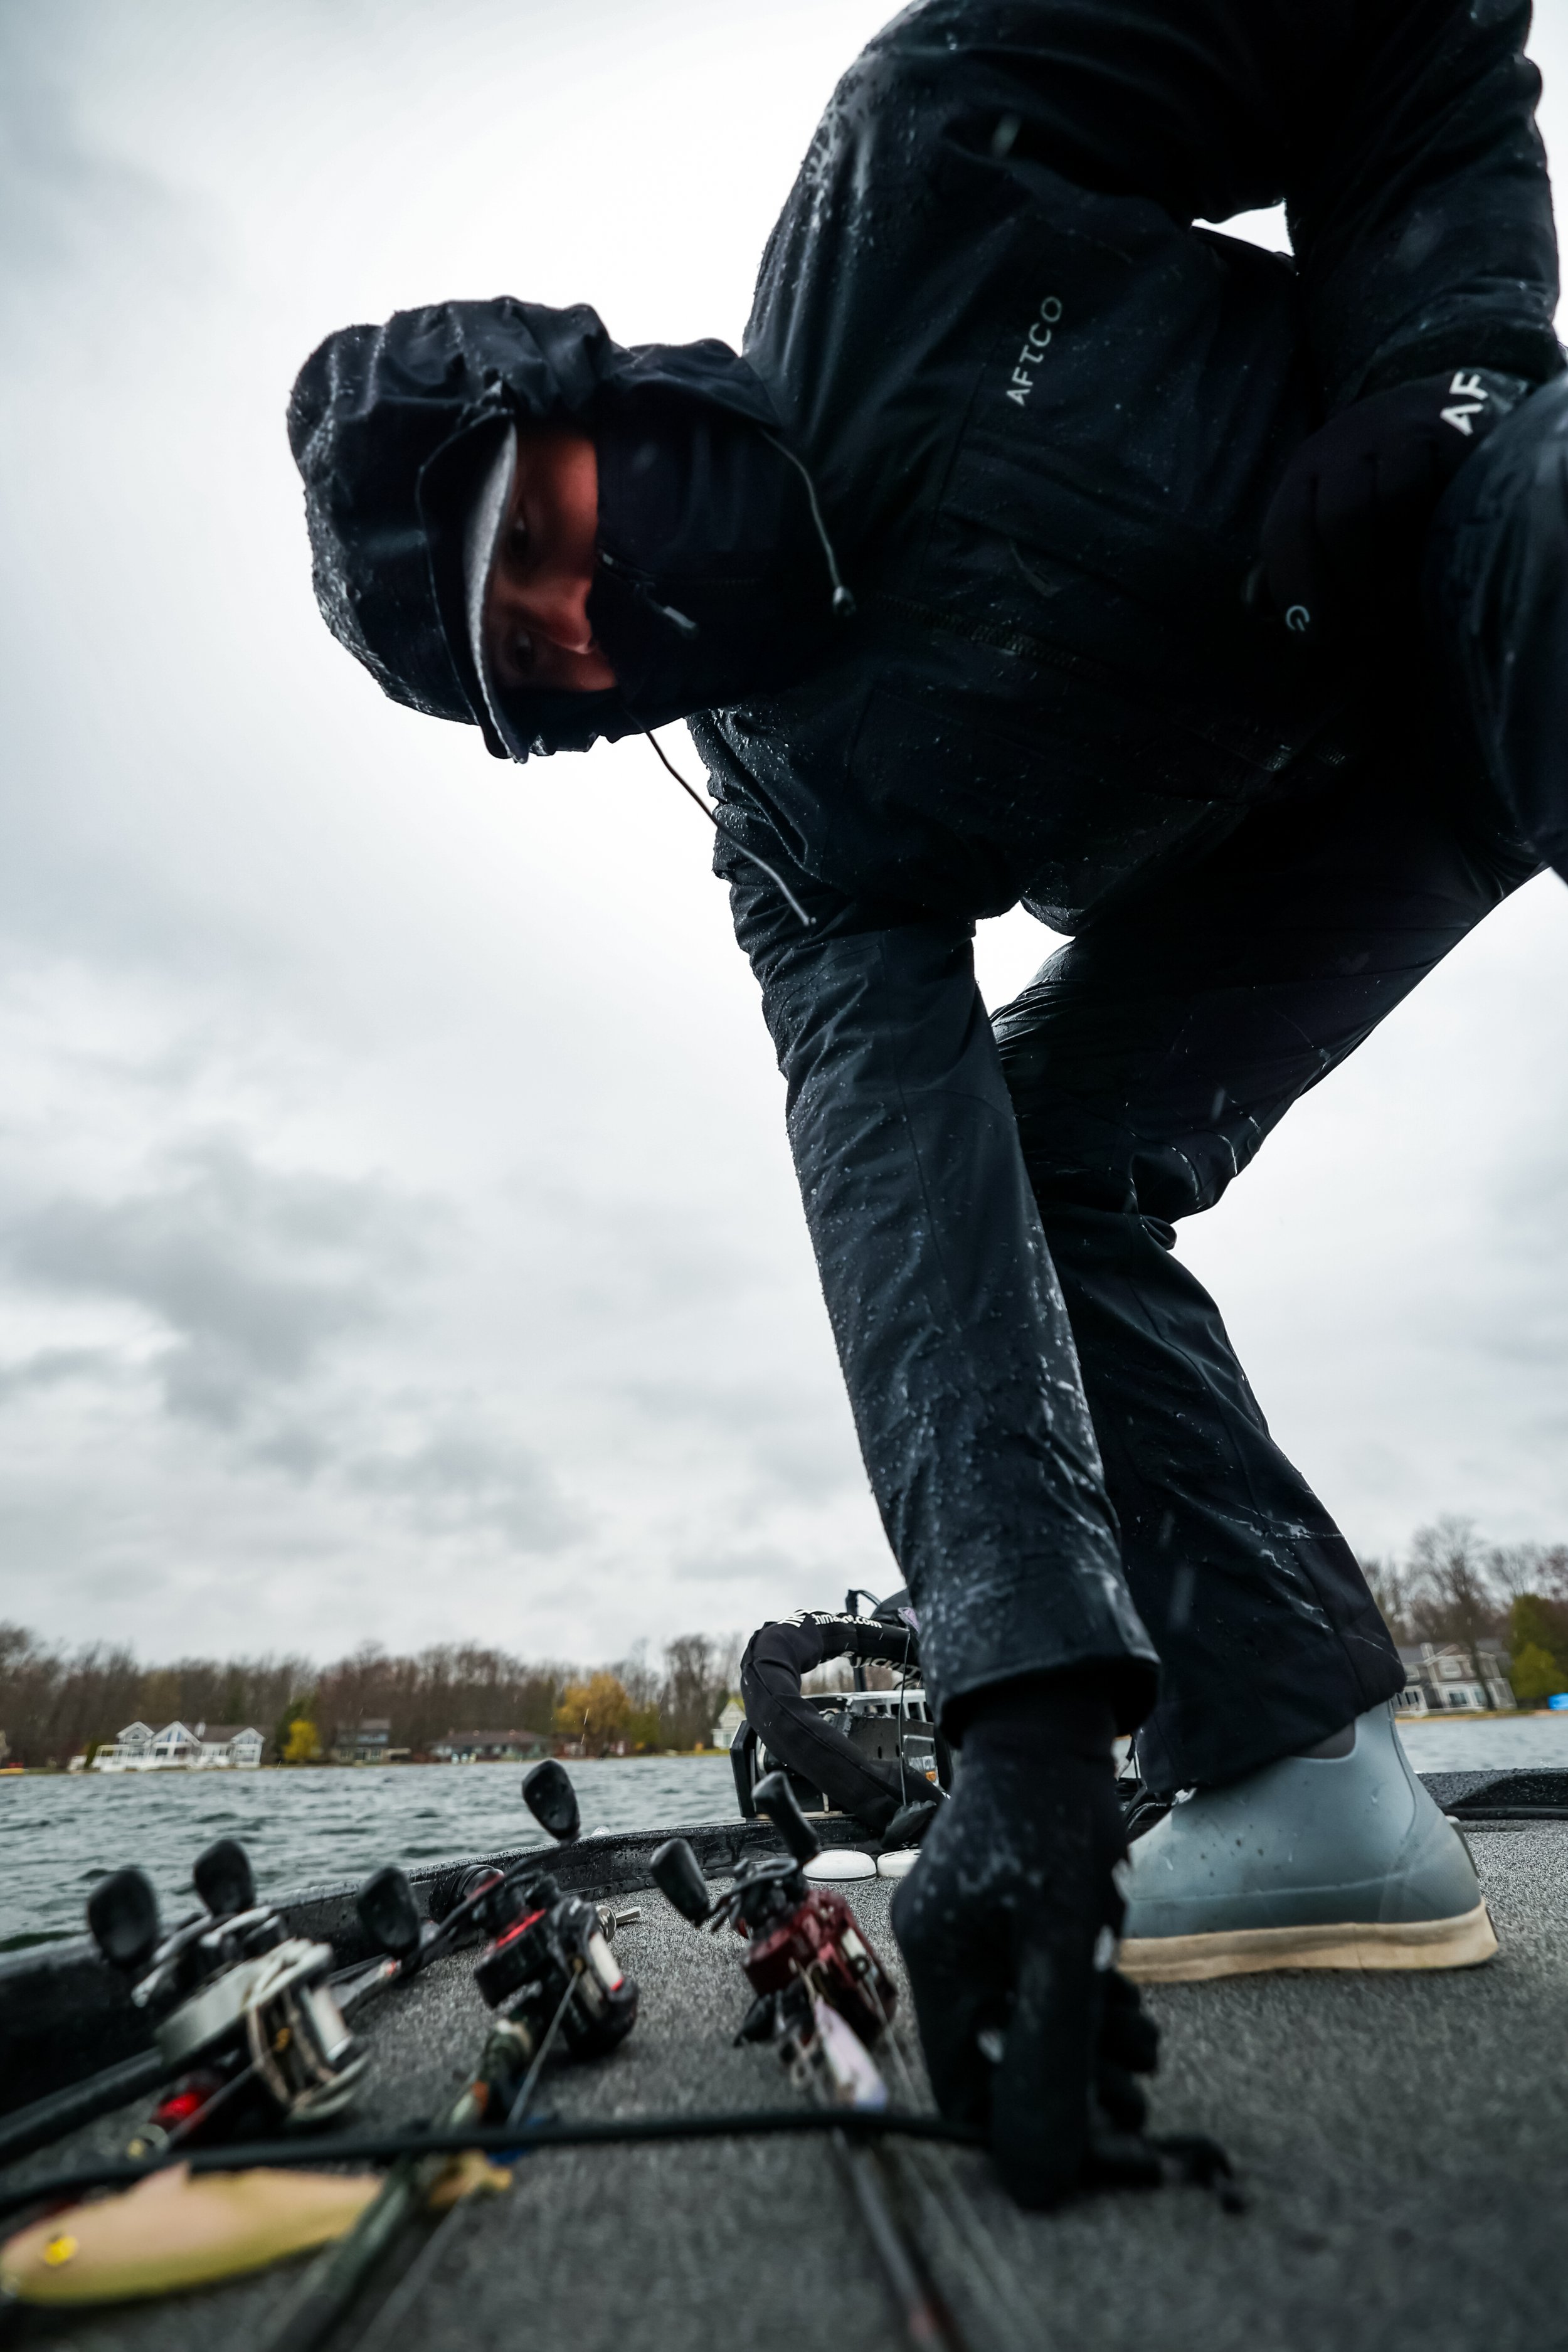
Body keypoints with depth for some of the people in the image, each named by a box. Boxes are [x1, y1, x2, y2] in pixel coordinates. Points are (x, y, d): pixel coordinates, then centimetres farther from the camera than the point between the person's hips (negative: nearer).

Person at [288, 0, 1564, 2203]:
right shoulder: (803, 831, -16)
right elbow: (904, 1204, -30)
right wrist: (1026, 1688, -37)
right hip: (1328, 816, 2)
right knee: (1014, 1156, -15)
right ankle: (1308, 1774, -13)